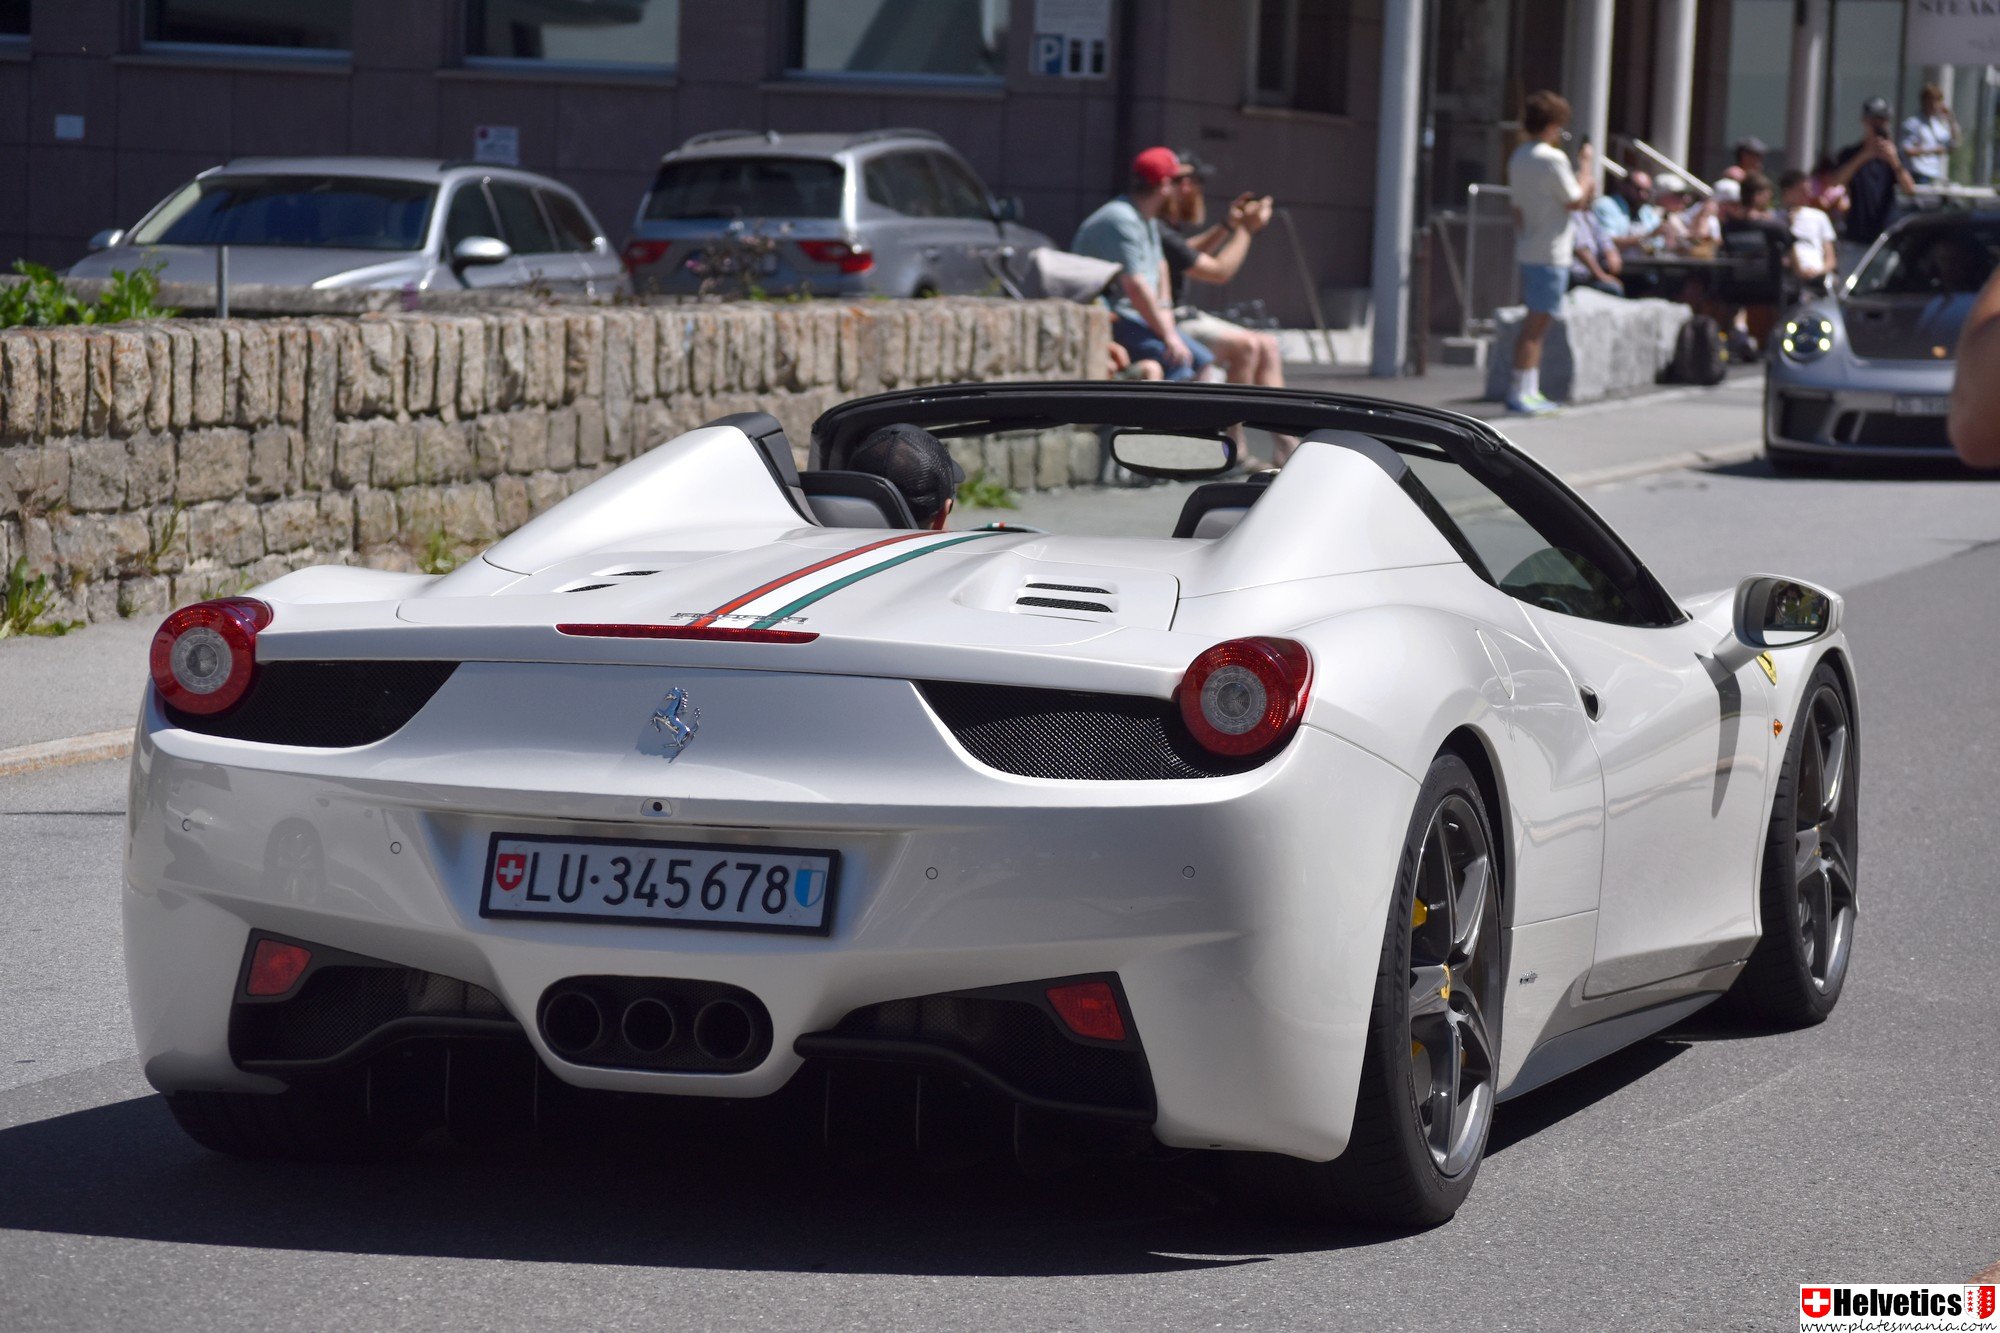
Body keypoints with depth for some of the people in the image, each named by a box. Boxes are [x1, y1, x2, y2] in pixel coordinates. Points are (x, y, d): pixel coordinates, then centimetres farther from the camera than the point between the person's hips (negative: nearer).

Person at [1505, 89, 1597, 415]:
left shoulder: (1518, 158, 12)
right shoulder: (1552, 159, -15)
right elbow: (1576, 201, -10)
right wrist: (1587, 168, 2)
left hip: (1528, 251, 9)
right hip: (1550, 254, -9)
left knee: (1535, 324, 13)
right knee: (1537, 324, -7)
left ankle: (1530, 391, 15)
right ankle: (1520, 392, -8)